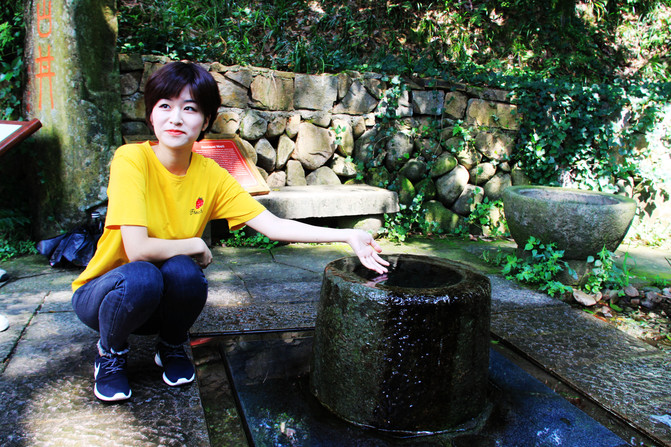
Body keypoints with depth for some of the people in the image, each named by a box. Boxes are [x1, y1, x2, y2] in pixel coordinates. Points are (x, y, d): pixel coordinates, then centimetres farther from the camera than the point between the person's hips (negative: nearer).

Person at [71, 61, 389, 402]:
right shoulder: (132, 160, -22)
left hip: (163, 299, 3)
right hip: (104, 291, -3)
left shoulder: (211, 176, -10)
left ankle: (171, 348, 6)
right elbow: (137, 249, -31)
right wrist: (196, 245, -17)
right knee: (140, 277, -35)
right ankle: (110, 352, 0)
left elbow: (273, 225, -16)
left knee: (185, 272, -30)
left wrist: (348, 236, -23)